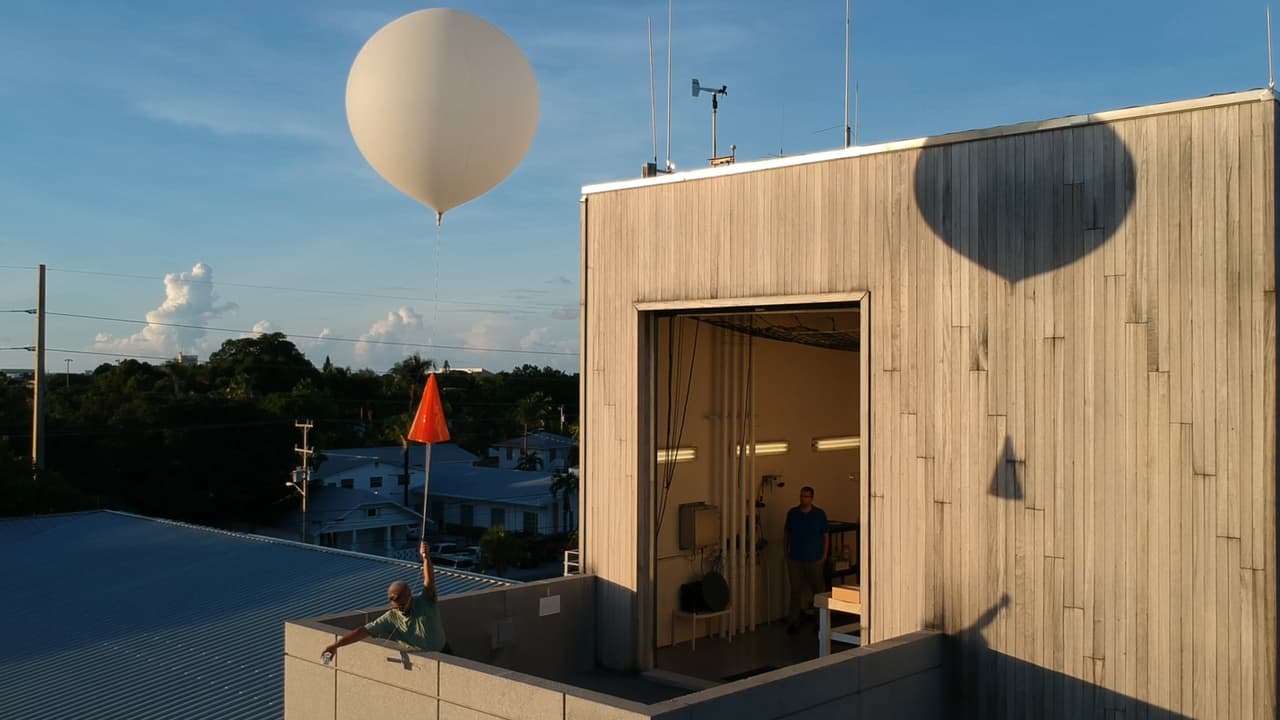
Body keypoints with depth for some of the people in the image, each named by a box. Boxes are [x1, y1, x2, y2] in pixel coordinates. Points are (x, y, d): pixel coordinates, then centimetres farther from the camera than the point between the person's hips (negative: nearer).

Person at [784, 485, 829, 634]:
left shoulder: (820, 514, -3)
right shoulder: (792, 513, 2)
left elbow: (826, 536, 3)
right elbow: (786, 531, 17)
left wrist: (824, 555, -1)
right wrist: (788, 548, 10)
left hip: (814, 559, -1)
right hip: (795, 558, 1)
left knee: (818, 588, 4)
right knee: (795, 589, 4)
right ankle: (794, 620, 10)